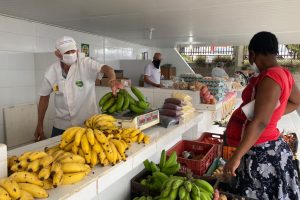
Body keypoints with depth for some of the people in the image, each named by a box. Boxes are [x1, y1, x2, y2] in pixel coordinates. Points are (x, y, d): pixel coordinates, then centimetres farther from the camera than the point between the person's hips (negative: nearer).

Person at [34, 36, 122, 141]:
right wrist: (40, 125, 8)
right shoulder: (51, 71, -4)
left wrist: (112, 80, -53)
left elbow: (105, 68, -29)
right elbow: (44, 97, 5)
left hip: (88, 122, -2)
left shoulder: (85, 64, -12)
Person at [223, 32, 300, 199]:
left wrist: (236, 157, -28)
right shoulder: (283, 74, 6)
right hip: (270, 147, 9)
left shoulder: (270, 78, -23)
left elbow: (260, 123, -29)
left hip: (260, 152, -9)